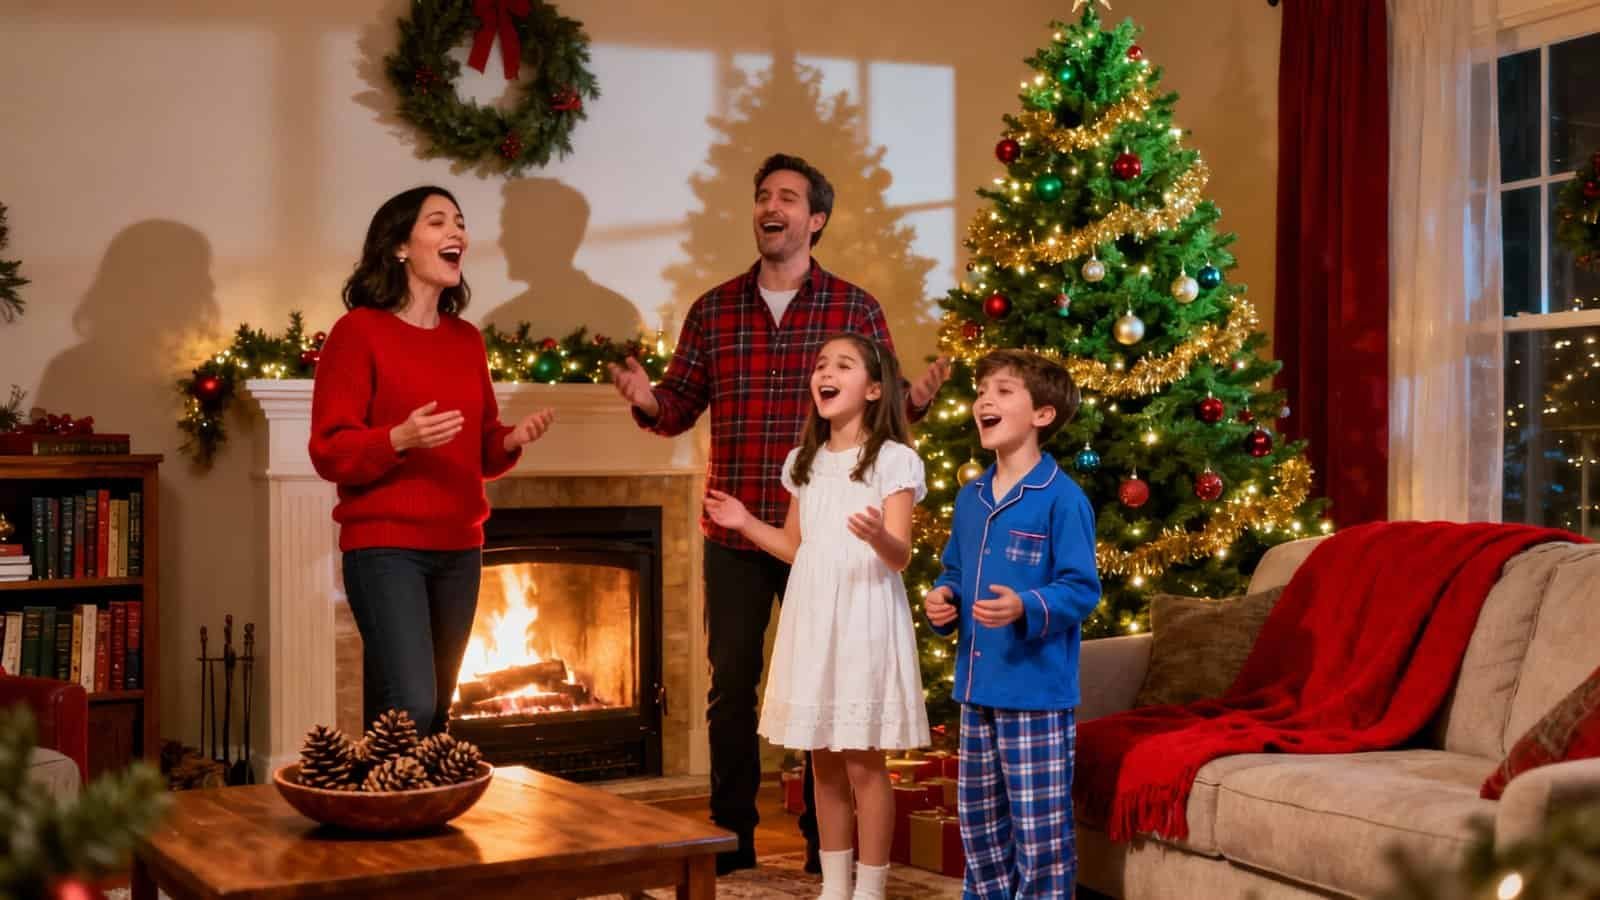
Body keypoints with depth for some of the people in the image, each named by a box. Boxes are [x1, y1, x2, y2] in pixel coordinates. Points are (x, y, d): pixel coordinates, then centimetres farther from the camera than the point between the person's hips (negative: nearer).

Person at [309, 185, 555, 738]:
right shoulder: (360, 331, -6)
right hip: (385, 545, -6)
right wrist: (399, 439, -25)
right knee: (410, 708, -18)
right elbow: (329, 451, -9)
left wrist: (510, 441, -2)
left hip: (458, 549, 7)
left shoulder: (467, 339, 13)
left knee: (435, 713, 10)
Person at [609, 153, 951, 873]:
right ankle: (731, 834, 20)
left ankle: (826, 836, 21)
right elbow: (682, 407, 6)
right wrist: (649, 401, -15)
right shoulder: (713, 309, 6)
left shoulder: (855, 309, 1)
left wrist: (916, 400, -20)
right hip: (734, 533, 2)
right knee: (731, 686, 8)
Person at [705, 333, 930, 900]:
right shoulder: (804, 463, 13)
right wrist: (747, 525, 6)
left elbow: (901, 556, -13)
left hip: (864, 618, -6)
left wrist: (878, 535, -34)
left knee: (863, 762, -3)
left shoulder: (894, 460, -6)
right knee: (824, 762, 11)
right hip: (812, 619, 6)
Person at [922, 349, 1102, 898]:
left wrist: (1025, 609, -29)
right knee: (978, 819, 18)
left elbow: (1081, 589, -15)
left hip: (1036, 689, -8)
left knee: (1040, 828, -1)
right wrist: (943, 599, 0)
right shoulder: (969, 498, 10)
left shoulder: (1062, 498, -13)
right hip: (977, 687, 8)